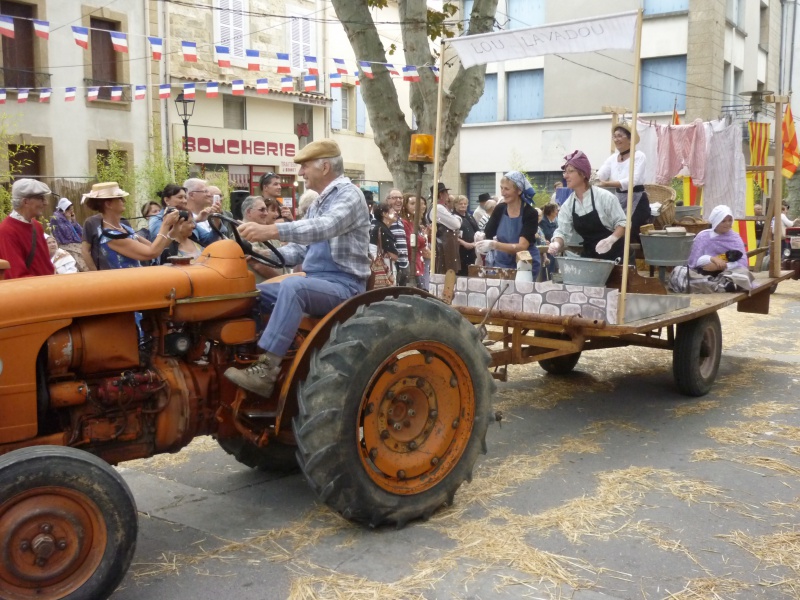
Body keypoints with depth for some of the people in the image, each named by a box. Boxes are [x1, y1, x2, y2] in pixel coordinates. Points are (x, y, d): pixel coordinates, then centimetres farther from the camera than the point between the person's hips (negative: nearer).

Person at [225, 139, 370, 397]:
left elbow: (324, 228, -31)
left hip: (343, 285, -9)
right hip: (315, 282, 9)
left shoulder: (349, 194, -11)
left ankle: (267, 370, -38)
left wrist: (272, 230, -42)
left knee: (292, 286, -36)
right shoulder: (318, 203, 18)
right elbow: (300, 248, 17)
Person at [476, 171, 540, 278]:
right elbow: (487, 235, 4)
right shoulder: (499, 209, -1)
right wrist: (481, 239, -18)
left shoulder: (530, 213, -14)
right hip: (501, 264, 4)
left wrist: (494, 245, -35)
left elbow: (522, 247, -23)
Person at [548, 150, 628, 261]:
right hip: (589, 256, 5)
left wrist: (611, 239, -28)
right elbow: (562, 231, 0)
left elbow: (622, 223, -9)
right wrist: (556, 243, -23)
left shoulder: (604, 197, -13)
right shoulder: (568, 205, 1)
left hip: (613, 255, -5)